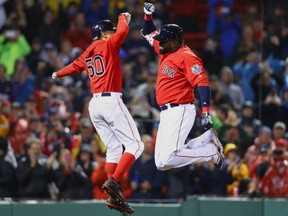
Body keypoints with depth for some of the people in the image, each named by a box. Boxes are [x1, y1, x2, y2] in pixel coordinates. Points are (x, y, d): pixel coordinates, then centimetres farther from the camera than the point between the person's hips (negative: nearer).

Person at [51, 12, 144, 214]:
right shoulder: (108, 45, -1)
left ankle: (115, 196, 3)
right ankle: (113, 182, -23)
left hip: (95, 104, 8)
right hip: (111, 101, -8)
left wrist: (58, 74, 54)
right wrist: (123, 17, 8)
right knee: (135, 145, -8)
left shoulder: (86, 55, 18)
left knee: (113, 148, 11)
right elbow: (123, 30, -14)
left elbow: (74, 66, 34)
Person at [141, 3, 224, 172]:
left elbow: (202, 84, -21)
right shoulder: (165, 52, 14)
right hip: (166, 113, 10)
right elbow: (149, 34, 31)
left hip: (180, 111, -10)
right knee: (161, 163, 4)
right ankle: (207, 139, 14)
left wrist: (206, 113, -31)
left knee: (168, 159, -22)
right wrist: (148, 16, 12)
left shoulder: (186, 56, -12)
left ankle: (211, 152, -4)